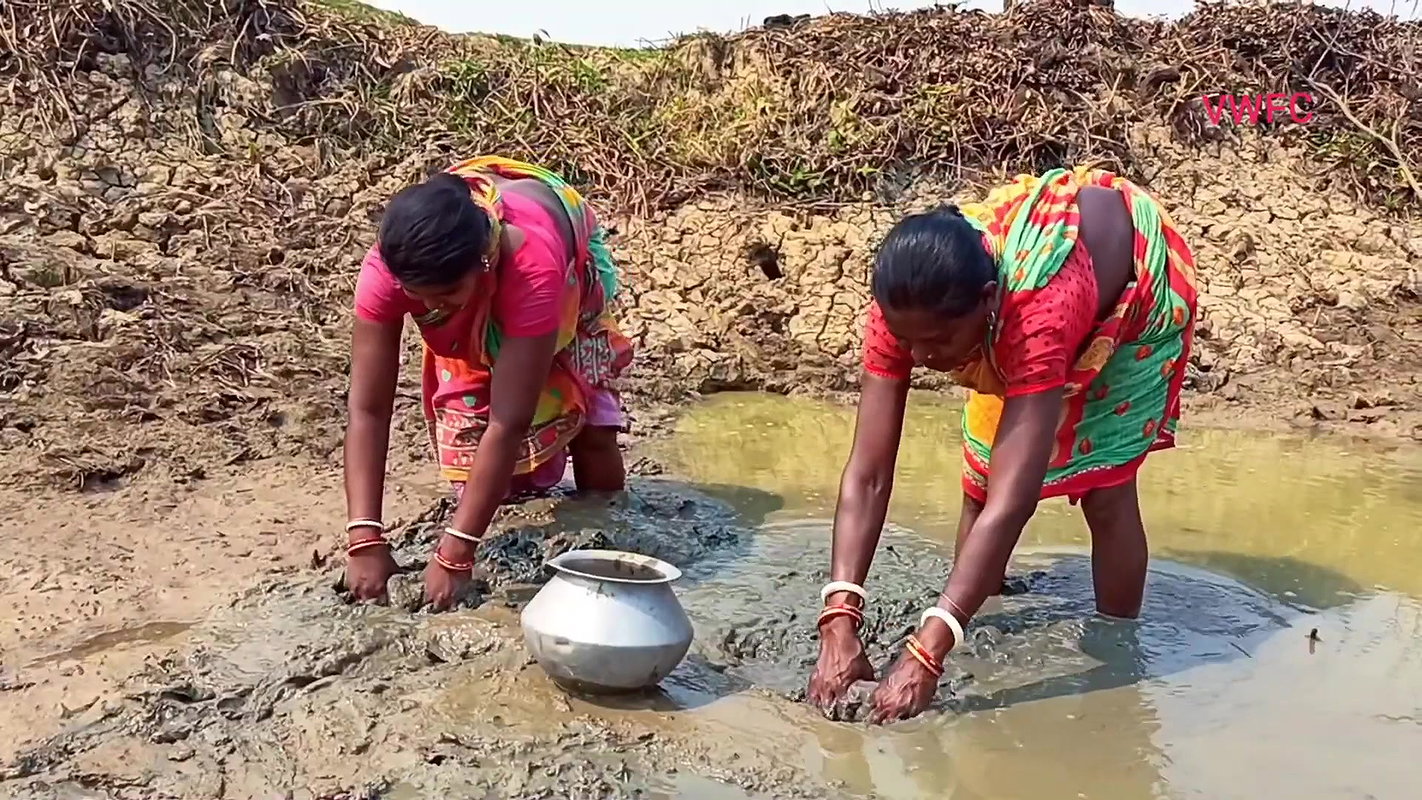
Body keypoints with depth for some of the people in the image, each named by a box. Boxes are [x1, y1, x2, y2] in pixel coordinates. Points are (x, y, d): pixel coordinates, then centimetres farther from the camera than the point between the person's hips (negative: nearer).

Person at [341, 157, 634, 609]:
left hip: (567, 276, -2)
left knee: (590, 431, -10)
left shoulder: (533, 265, -49)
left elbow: (507, 422, -48)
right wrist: (365, 538, -45)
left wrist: (455, 553, -48)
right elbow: (367, 409, -38)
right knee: (466, 413, -12)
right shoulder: (386, 268, -40)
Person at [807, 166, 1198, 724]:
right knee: (980, 479, -2)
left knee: (1105, 491, -8)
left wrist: (925, 655, -56)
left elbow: (1011, 504, -51)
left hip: (1137, 267, -4)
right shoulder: (904, 307, -35)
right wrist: (839, 621, -44)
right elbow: (866, 475, -35)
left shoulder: (1039, 312, -49)